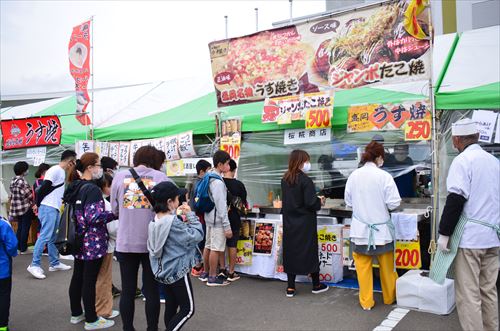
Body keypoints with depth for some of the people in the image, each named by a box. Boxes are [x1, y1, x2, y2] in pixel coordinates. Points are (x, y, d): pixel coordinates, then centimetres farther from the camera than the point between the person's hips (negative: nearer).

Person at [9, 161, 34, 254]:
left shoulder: (13, 180, 11)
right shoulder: (22, 181, -17)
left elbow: (12, 195, 16)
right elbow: (28, 194, -17)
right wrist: (33, 202, 0)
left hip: (16, 207, 9)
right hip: (25, 207, -9)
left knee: (20, 228, 16)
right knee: (25, 228, -1)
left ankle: (18, 247, 21)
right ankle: (23, 249, 3)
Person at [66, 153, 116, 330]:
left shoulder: (74, 187, 9)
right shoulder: (92, 189, -19)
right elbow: (93, 217, -26)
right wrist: (115, 214, -16)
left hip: (78, 240, 9)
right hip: (92, 242, -9)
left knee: (77, 277, 17)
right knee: (89, 280, 0)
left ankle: (76, 314, 30)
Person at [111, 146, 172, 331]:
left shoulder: (120, 177, 0)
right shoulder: (160, 177, -6)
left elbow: (114, 209, 5)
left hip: (125, 242, 2)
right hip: (152, 242, -1)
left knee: (127, 290, 12)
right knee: (151, 289, 11)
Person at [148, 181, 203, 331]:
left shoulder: (155, 221, 1)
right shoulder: (173, 223, -25)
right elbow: (196, 236, -21)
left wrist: (181, 218, 0)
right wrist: (190, 215, -14)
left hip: (163, 271, 8)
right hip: (177, 271, -8)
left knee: (171, 305, 20)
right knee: (188, 309, 4)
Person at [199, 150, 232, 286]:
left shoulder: (209, 178, 9)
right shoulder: (218, 182, -19)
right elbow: (221, 205, -21)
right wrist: (227, 226, -18)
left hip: (209, 218, 10)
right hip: (217, 220, -10)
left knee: (208, 246, 17)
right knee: (216, 249, -1)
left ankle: (205, 273, 29)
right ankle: (212, 277, 8)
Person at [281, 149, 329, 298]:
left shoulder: (284, 180, 3)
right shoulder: (305, 180, -18)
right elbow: (310, 203, -21)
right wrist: (320, 202, 0)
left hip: (289, 223, 5)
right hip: (305, 223, -5)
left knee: (290, 252, 10)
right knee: (310, 252, 9)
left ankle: (290, 288, 15)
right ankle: (316, 285, 23)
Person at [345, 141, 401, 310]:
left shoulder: (354, 175, -6)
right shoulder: (384, 176, -14)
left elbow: (348, 201, 2)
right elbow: (394, 203, -13)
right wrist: (381, 204, 7)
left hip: (360, 229, 1)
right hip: (381, 229, -1)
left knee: (363, 266, 10)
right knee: (387, 266, 17)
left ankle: (366, 301, 18)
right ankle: (389, 297, 33)